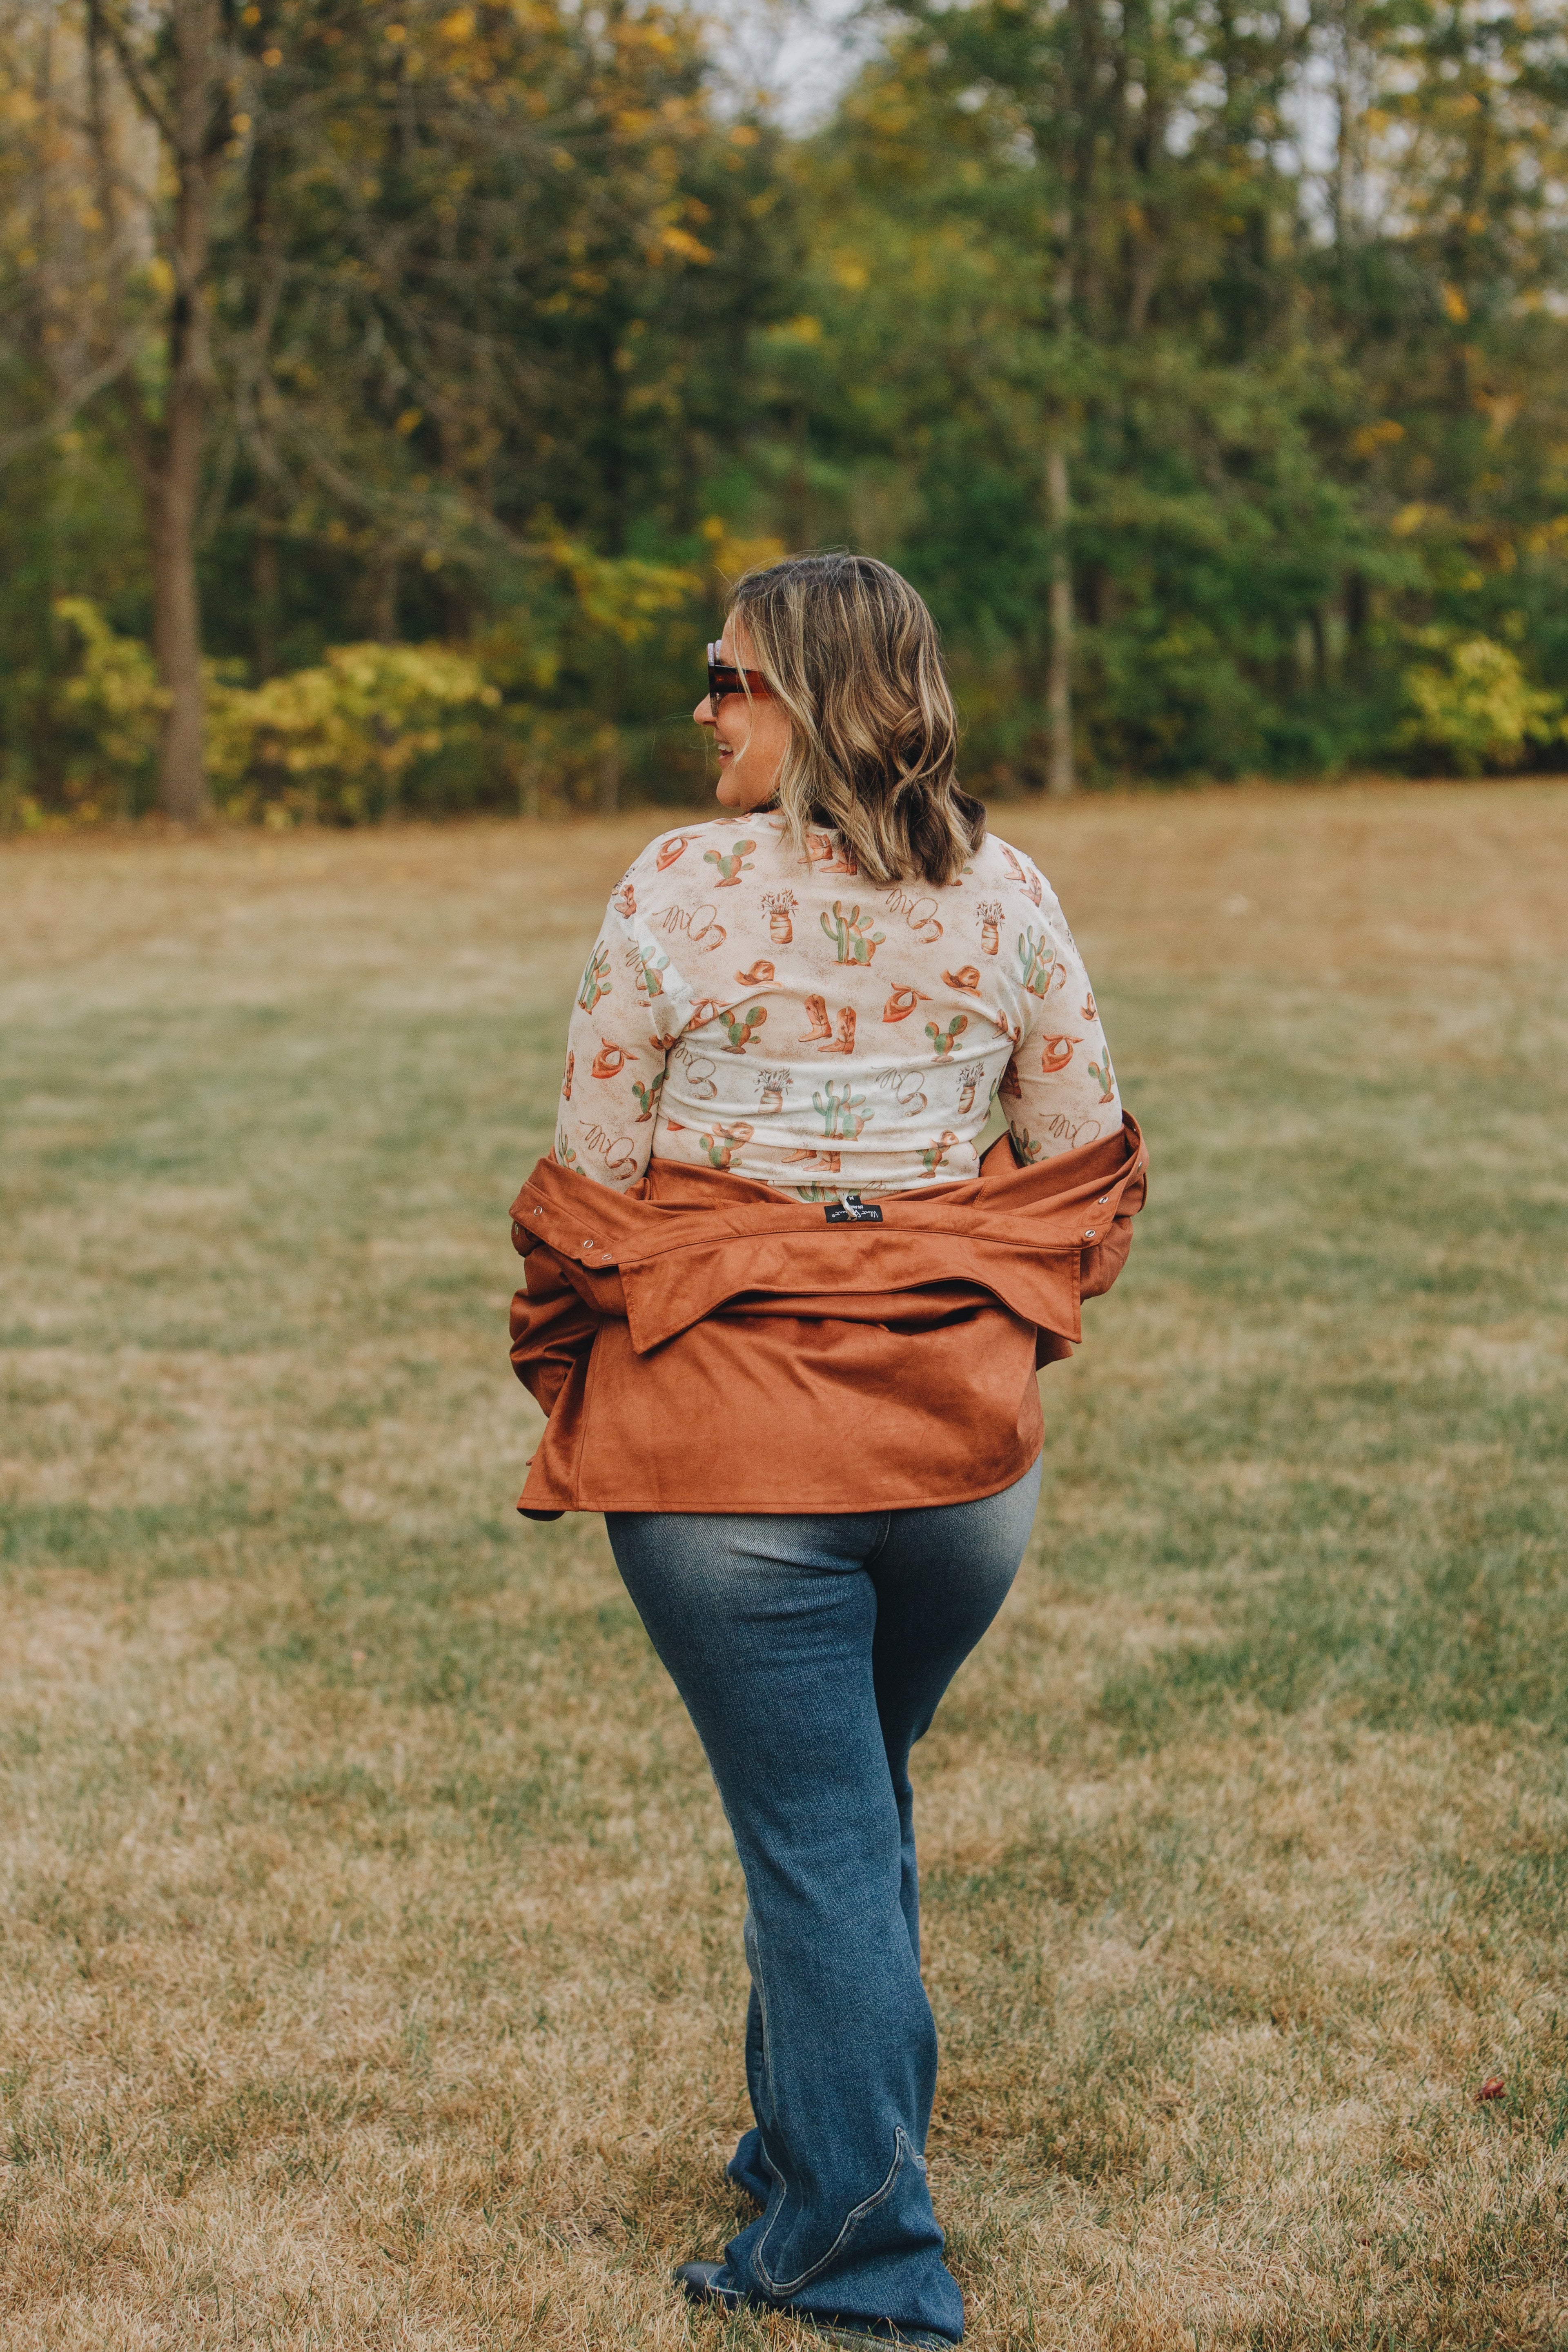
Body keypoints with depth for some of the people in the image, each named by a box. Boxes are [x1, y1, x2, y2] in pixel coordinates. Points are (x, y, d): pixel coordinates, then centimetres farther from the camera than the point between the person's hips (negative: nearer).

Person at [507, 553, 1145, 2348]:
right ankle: (806, 2168, 38)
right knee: (852, 1808, 23)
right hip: (966, 1439, 4)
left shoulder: (678, 891, -10)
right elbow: (1089, 1159, 7)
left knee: (819, 1842, 4)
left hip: (728, 1447, -4)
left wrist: (569, 1378, 9)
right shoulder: (1003, 894, 1)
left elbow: (594, 1172, -5)